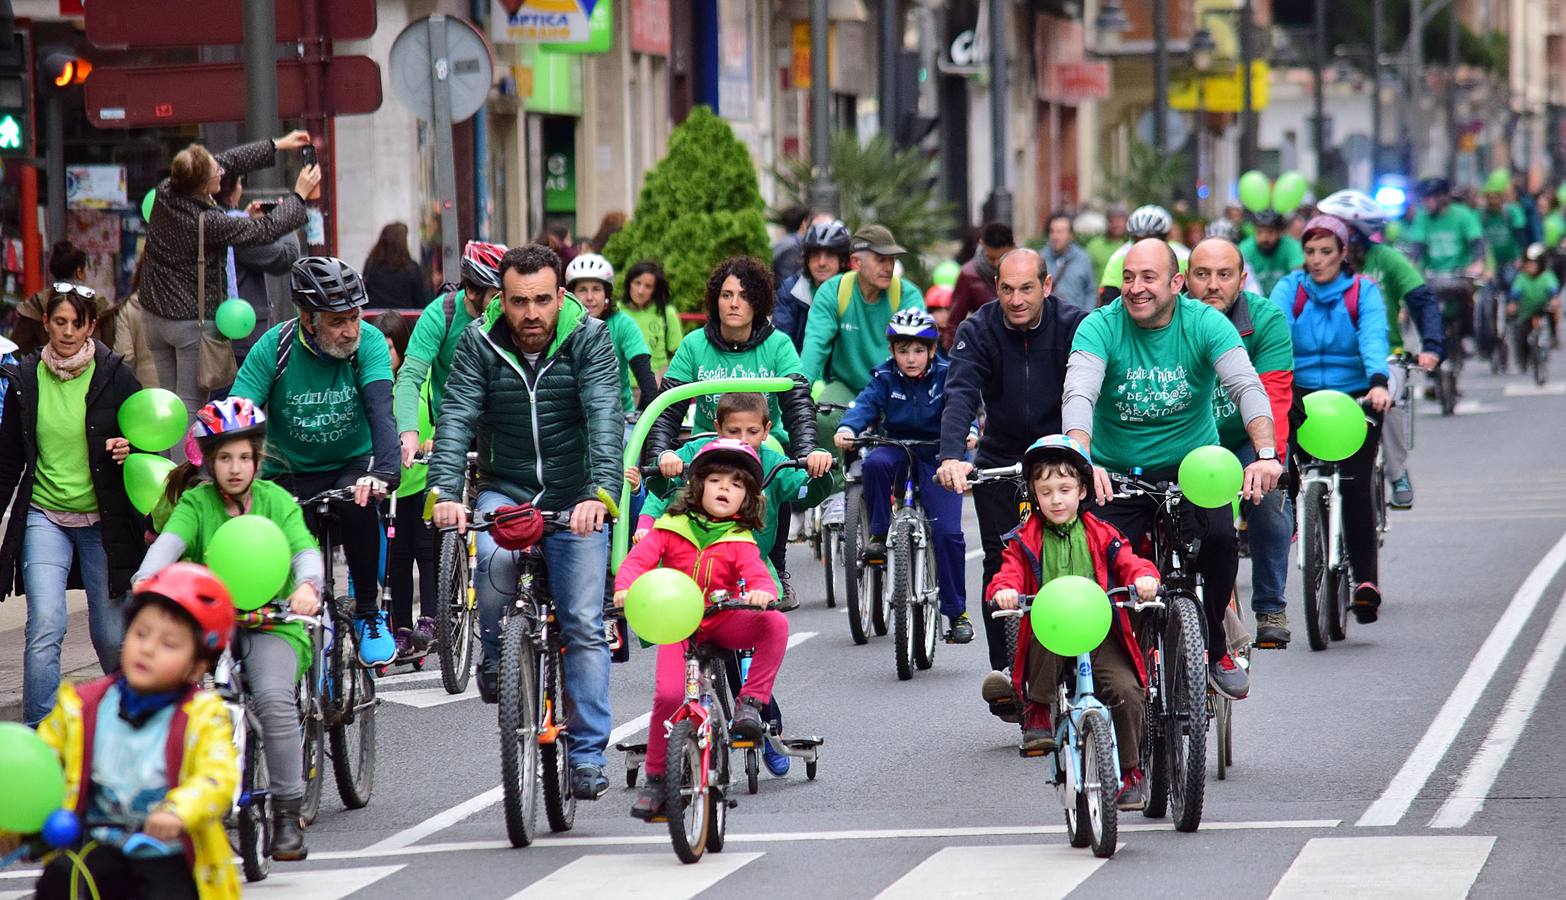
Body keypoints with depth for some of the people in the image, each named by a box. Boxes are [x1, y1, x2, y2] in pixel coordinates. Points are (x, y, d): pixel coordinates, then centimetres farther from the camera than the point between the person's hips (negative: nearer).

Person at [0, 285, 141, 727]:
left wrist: (132, 449, -17)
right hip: (44, 519, 1)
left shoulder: (114, 376, -2)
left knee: (111, 635, 3)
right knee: (45, 624, -15)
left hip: (104, 522, -1)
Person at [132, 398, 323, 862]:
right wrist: (147, 577, -36)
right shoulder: (196, 501, 5)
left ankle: (287, 815, -20)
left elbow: (305, 548, -10)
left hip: (273, 622, -1)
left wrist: (307, 585, -34)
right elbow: (171, 539, -15)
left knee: (273, 696, -30)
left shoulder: (277, 501, 5)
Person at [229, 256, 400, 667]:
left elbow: (381, 411, -29)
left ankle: (369, 614, -15)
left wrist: (384, 471, -47)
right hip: (291, 474, 0)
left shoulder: (369, 343, -15)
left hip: (351, 465, 0)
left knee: (359, 505, -33)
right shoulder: (274, 347, -16)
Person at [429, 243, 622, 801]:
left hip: (575, 501, -1)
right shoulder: (480, 344, -6)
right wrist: (444, 492, -33)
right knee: (495, 555, -33)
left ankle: (588, 754, 2)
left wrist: (598, 494, -38)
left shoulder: (589, 340, -11)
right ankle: (495, 654, -7)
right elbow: (455, 419, -16)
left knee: (584, 625, -6)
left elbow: (605, 420, -22)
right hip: (505, 490, 1)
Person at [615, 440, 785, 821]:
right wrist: (625, 589, -29)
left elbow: (757, 574, -14)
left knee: (775, 623, -27)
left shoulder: (739, 541, 1)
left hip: (723, 621, 1)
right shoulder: (670, 528, 1)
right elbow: (639, 558, -8)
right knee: (668, 694, -21)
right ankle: (655, 778, -4)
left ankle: (750, 703, -18)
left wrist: (762, 593, -39)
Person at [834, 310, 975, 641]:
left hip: (937, 456, -2)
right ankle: (879, 536, -18)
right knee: (875, 462, -35)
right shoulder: (885, 377, -1)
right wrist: (847, 428, -37)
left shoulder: (946, 375, -5)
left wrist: (969, 430, -41)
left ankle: (956, 612, -1)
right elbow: (866, 403, -16)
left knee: (947, 532, -13)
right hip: (898, 450, 2)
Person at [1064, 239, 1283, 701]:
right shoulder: (1100, 327, -11)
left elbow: (1246, 386, -21)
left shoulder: (1205, 323, -9)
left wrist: (1266, 453, -40)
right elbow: (1078, 396, -25)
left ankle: (1214, 649, -3)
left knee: (1220, 537, -26)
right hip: (1116, 473, 0)